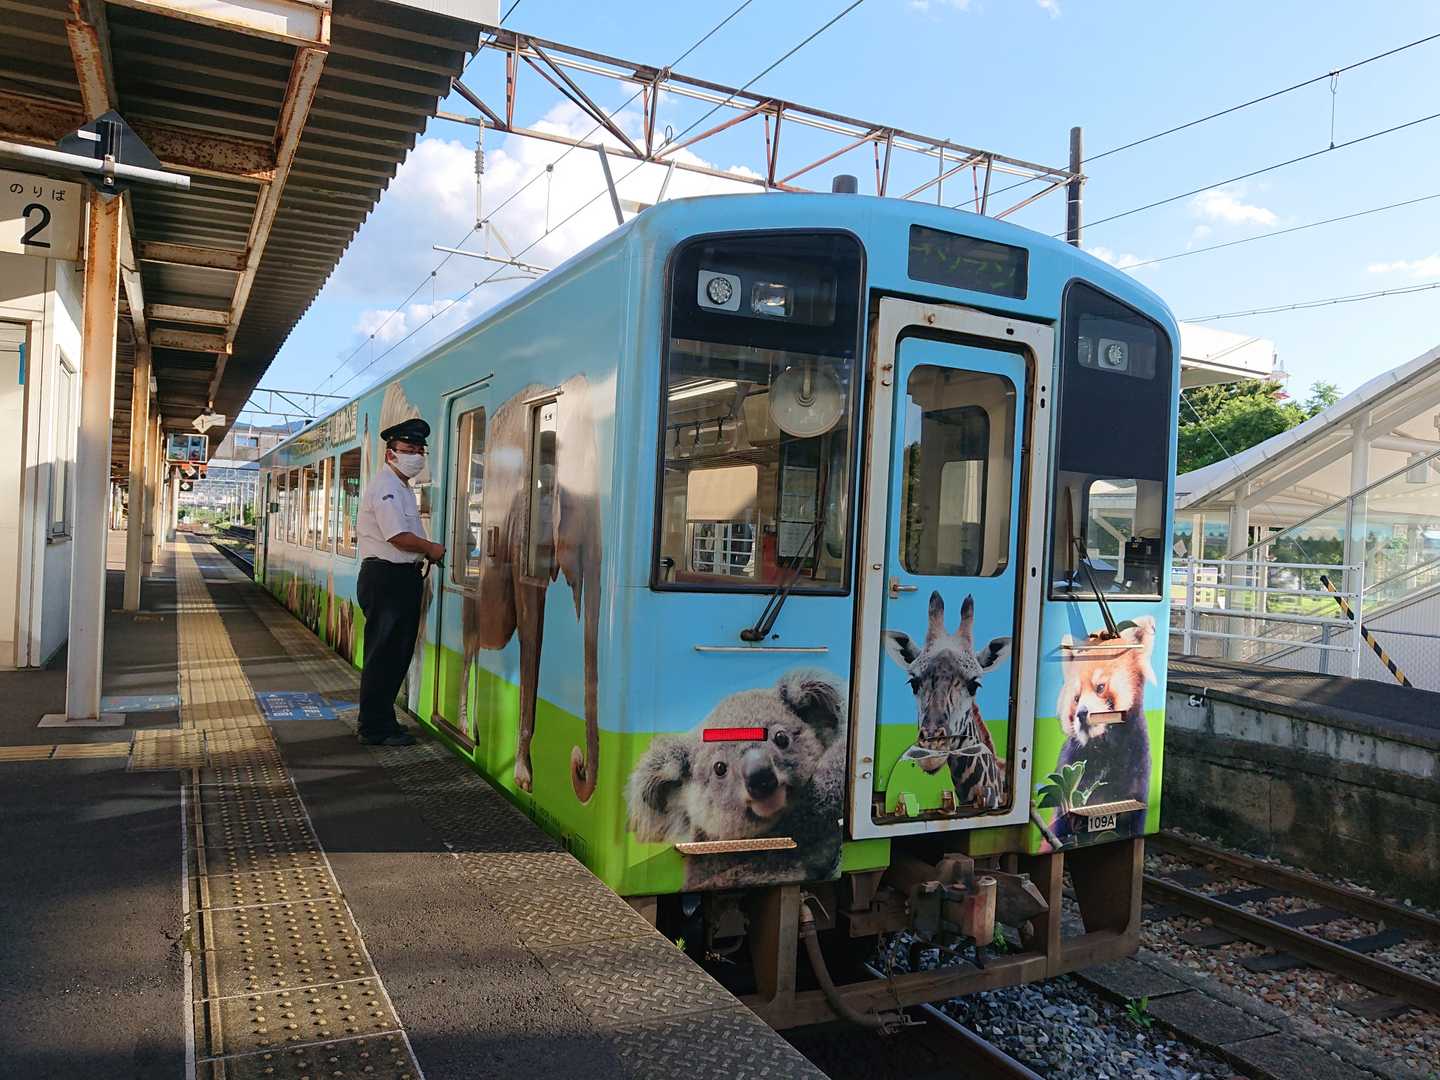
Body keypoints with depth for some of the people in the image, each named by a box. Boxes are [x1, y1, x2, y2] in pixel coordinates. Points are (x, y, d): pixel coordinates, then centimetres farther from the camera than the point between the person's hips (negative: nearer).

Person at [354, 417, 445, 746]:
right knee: (383, 656, -4)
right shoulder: (385, 486, -13)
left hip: (403, 577, 10)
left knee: (397, 655, 15)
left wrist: (426, 552, 11)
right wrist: (431, 549, -8)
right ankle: (375, 729, 5)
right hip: (385, 579, -10)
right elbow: (398, 536, -22)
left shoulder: (402, 487, 21)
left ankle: (381, 721, 25)